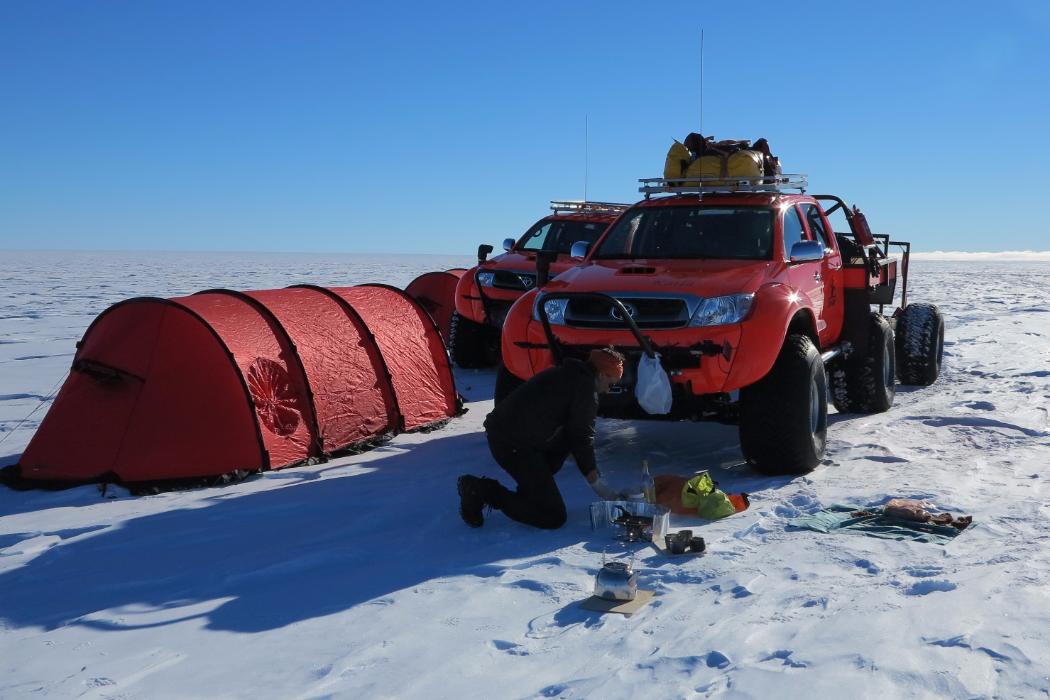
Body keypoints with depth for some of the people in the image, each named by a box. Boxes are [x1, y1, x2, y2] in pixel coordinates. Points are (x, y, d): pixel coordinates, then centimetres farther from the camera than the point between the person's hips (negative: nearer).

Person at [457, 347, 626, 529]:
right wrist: (598, 483, 3)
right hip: (513, 445, -10)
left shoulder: (568, 375, 22)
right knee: (554, 517, -8)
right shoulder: (585, 388, -8)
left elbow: (575, 433, 29)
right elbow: (582, 438, -6)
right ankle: (481, 490, -7)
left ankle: (530, 489, 18)